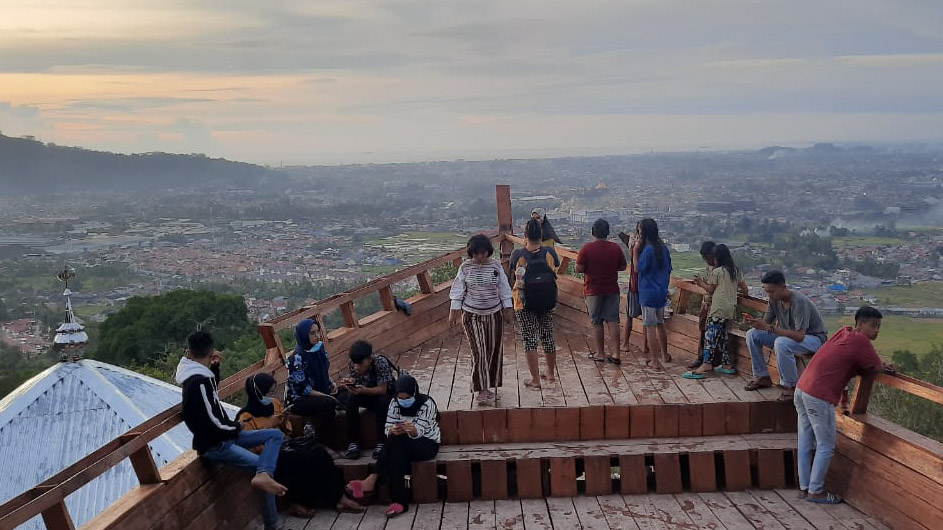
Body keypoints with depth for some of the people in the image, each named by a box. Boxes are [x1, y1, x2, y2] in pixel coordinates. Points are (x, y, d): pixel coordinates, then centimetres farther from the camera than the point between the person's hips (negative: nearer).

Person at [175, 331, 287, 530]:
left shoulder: (197, 375, 5)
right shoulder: (198, 382, -24)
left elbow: (213, 385, 29)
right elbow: (213, 422, -24)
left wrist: (215, 366, 9)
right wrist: (236, 427, -4)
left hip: (223, 436, 10)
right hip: (214, 445, -10)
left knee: (275, 435, 4)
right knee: (266, 467, -16)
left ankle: (263, 475, -25)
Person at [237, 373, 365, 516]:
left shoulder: (274, 404, 7)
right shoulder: (246, 418, -12)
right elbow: (253, 448, -17)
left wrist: (284, 420, -4)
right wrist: (269, 426, -20)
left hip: (282, 444, 7)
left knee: (319, 452, -18)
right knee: (306, 458, -27)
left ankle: (338, 498, -18)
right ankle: (297, 503, -11)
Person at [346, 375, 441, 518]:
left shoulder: (426, 403, -16)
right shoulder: (395, 403, -3)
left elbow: (419, 433, -22)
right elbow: (388, 430, -9)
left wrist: (412, 430, -47)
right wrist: (393, 431, -34)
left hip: (428, 443, -4)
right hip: (404, 445, 4)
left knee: (396, 443, -32)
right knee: (398, 455, -34)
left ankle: (372, 481, -28)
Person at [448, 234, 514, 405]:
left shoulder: (496, 266, -1)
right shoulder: (465, 267, -5)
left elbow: (504, 289, 5)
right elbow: (458, 290, 0)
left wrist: (508, 309, 5)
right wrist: (454, 311, -1)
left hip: (494, 315, 2)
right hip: (472, 316, -2)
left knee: (494, 351, 6)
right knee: (479, 353, -9)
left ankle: (490, 386, 20)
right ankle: (481, 390, -5)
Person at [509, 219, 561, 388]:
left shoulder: (518, 254, -13)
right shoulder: (549, 252, -8)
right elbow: (556, 265, 12)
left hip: (525, 303, -3)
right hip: (547, 302, 3)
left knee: (529, 339, 3)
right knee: (547, 336, 16)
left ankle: (535, 380, 0)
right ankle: (550, 374, 30)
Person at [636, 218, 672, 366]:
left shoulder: (648, 250, -18)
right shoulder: (663, 248, 7)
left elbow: (638, 269, -12)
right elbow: (668, 269, 14)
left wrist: (636, 250, -11)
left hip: (648, 292, -8)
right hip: (662, 292, 8)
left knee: (650, 326, -1)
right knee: (660, 324, 20)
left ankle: (656, 359, 1)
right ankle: (664, 355, 31)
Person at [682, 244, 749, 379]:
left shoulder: (716, 271, -6)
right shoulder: (736, 271, 13)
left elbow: (710, 289, -1)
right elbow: (744, 289, 15)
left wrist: (701, 283, 14)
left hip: (718, 308, -8)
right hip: (731, 308, 8)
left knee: (710, 334, -12)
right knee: (722, 335, 15)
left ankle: (706, 365, -20)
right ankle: (727, 364, 16)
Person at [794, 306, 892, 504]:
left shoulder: (844, 332, 14)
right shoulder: (861, 341, -9)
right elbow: (878, 368, -2)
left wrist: (883, 367, 10)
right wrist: (888, 368, 20)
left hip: (802, 389, 9)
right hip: (820, 397, -9)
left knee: (806, 442, 15)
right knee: (826, 446, 4)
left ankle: (804, 487, 25)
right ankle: (815, 491, 12)